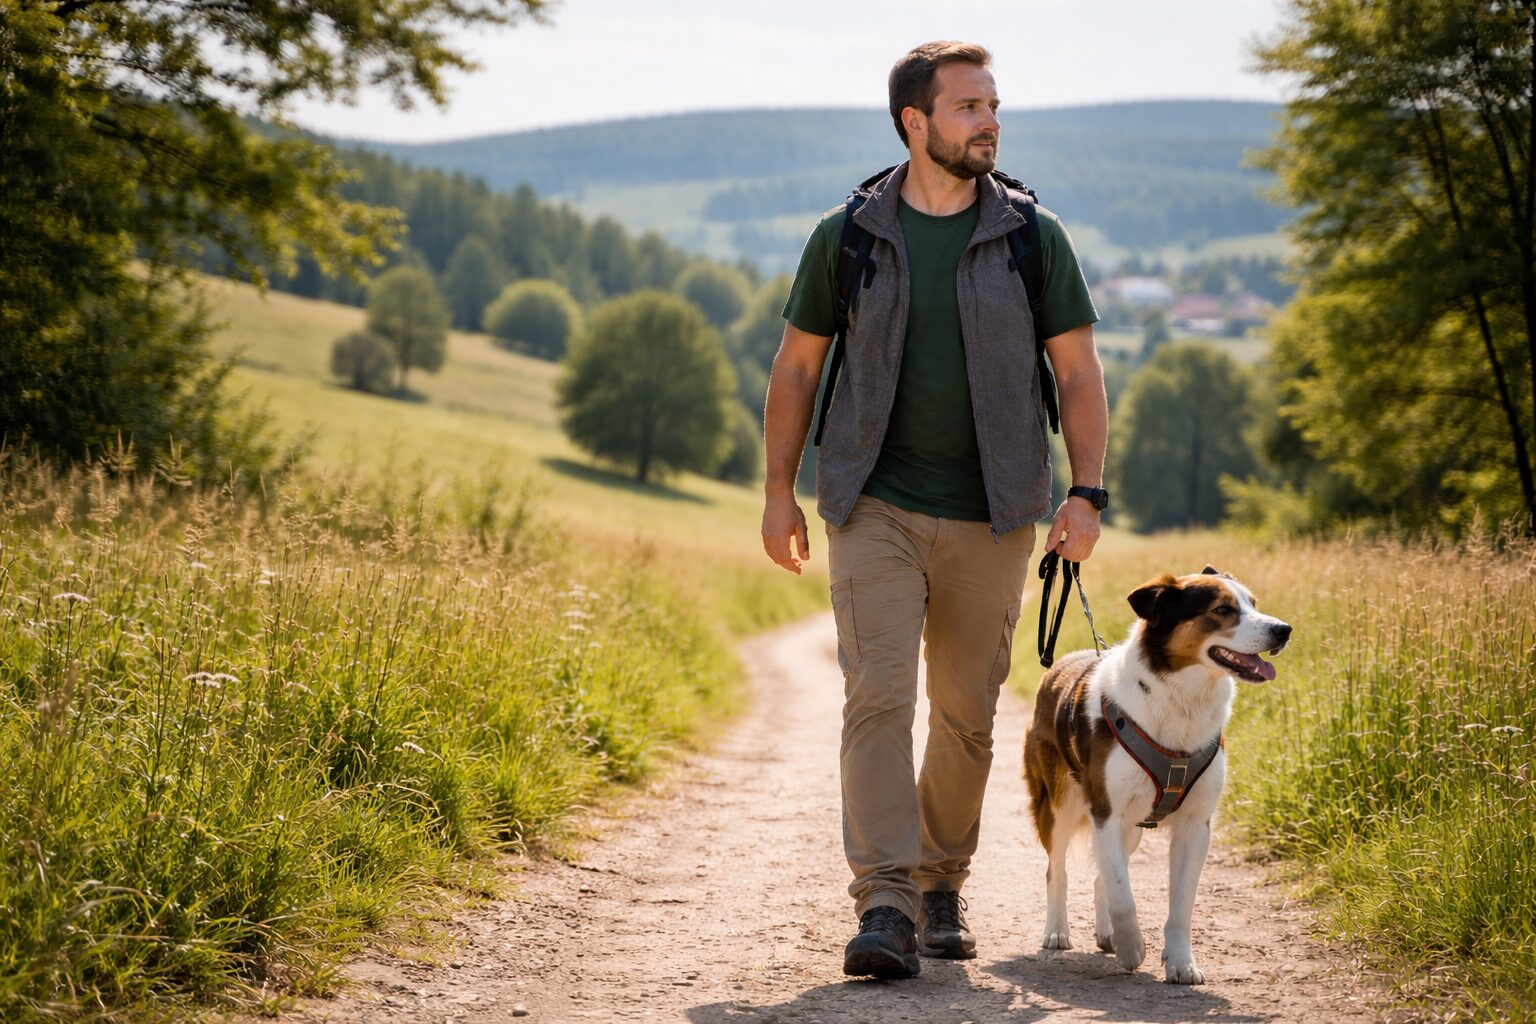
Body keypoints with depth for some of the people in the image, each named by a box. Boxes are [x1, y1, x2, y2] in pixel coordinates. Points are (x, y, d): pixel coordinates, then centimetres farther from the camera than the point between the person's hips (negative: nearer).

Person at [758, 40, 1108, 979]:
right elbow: (798, 365, 10)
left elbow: (1079, 372, 4)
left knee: (967, 716, 9)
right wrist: (780, 490, 7)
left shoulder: (1034, 239, 2)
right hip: (875, 510, -1)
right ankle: (885, 907, -17)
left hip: (990, 521, 1)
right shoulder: (848, 238, 2)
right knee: (879, 696, -14)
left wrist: (1087, 492, -7)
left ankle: (943, 885, 27)